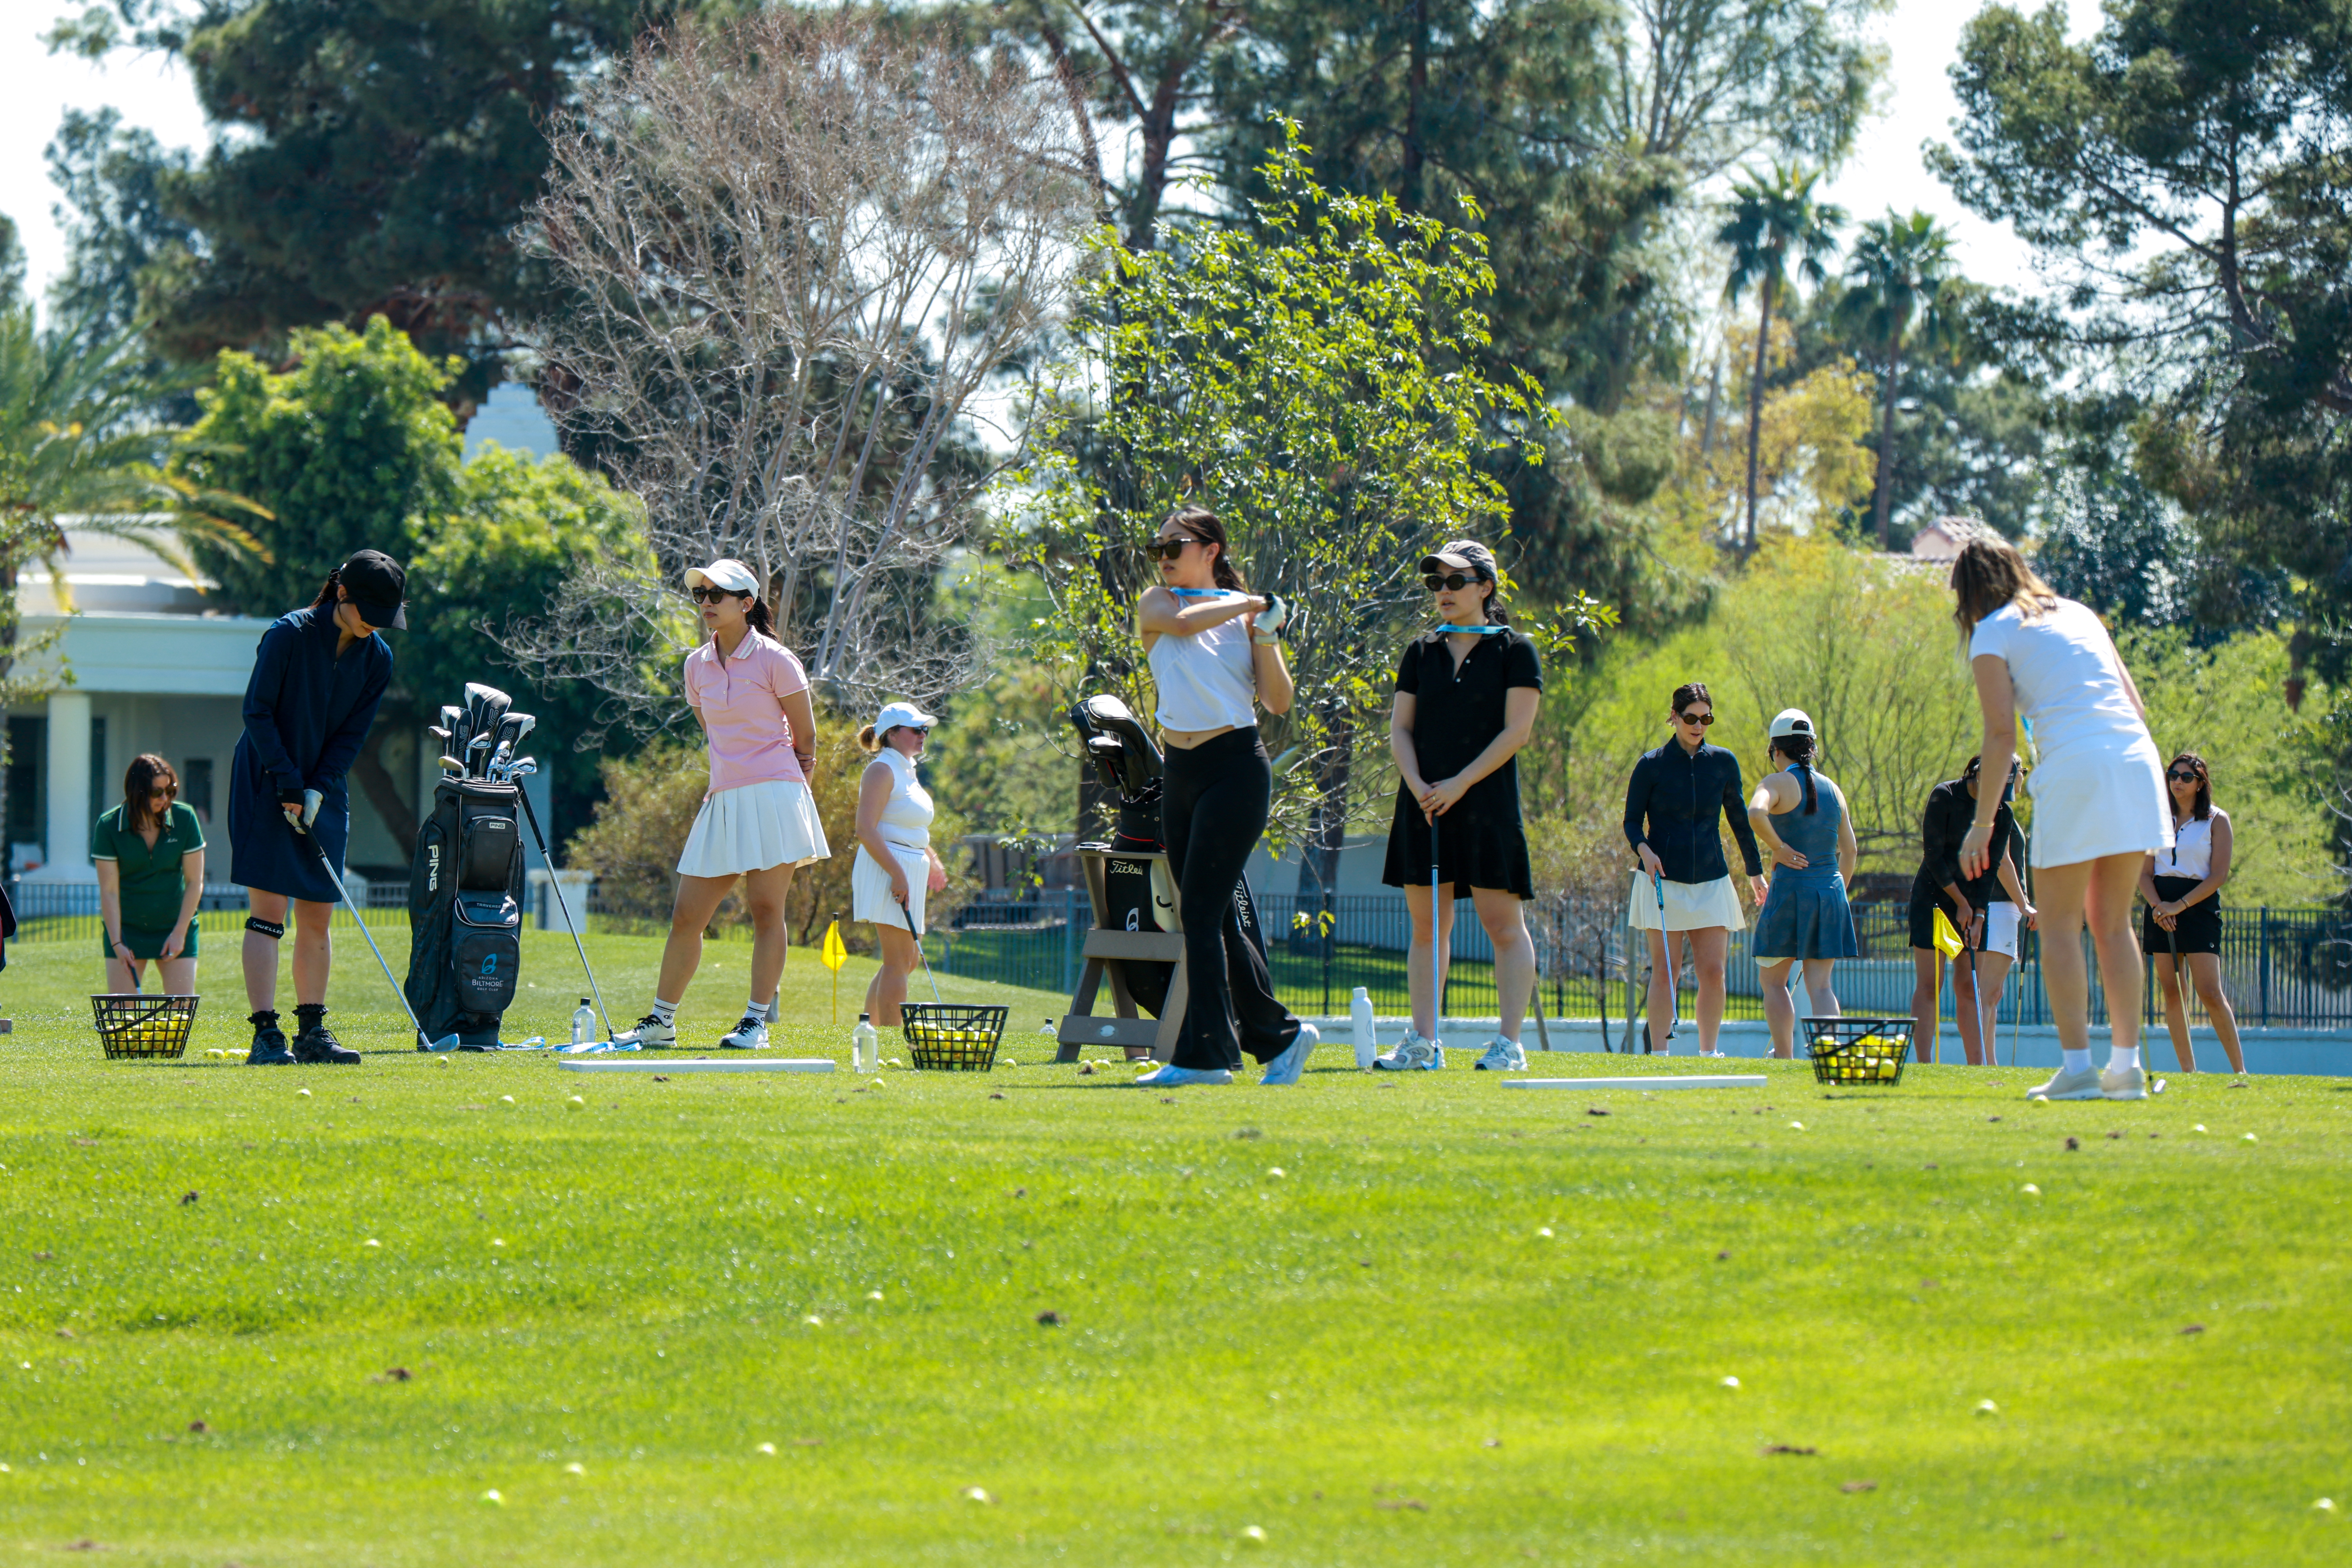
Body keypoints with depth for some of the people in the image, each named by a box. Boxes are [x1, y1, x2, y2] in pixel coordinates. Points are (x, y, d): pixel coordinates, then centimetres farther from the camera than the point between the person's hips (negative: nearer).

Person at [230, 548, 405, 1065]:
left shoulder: (377, 658, 1)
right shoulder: (289, 634, -14)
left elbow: (352, 734, 2)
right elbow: (257, 711, -12)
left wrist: (316, 791, -10)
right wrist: (287, 781, -17)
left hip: (324, 794, 5)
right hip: (265, 786, -5)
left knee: (317, 918, 5)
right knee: (268, 911, -10)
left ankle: (311, 1032, 12)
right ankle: (266, 1035, -14)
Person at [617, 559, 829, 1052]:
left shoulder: (775, 660, -5)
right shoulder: (697, 665, 11)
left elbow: (806, 742, 2)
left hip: (773, 796, -5)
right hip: (723, 800, 5)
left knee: (766, 909, -5)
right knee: (686, 915, 3)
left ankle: (757, 1021, -1)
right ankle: (660, 1021, 11)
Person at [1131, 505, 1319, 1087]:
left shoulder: (1246, 615, 3)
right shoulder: (1155, 604, 9)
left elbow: (1279, 702, -3)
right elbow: (1184, 621, -15)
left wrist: (1264, 634, -13)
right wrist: (1251, 604, -6)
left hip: (1236, 770, -5)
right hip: (1181, 773, 5)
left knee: (1200, 911, -12)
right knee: (1213, 920, 7)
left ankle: (1204, 1054, -12)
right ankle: (1279, 1034, 20)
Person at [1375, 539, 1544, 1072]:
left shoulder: (1514, 650, 0)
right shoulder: (1421, 653, 13)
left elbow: (1517, 731, -7)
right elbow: (1400, 729, 11)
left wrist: (1460, 784, -13)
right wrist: (1418, 786, -7)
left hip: (1486, 802, -5)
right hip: (1424, 802, 5)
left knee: (1503, 923, -6)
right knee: (1427, 925, 5)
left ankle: (1509, 1042, -6)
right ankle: (1423, 1041, 7)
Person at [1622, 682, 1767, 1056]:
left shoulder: (1723, 762, 7)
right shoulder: (1652, 765, 0)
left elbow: (1739, 819, 17)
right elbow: (1632, 821, 3)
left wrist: (1755, 871, 21)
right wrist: (1644, 849, -17)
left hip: (1710, 880, 2)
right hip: (1663, 879, -2)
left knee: (1713, 970, -4)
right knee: (1665, 970, -5)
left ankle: (1708, 1051, 5)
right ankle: (1659, 1053, -2)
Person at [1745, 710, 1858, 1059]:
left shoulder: (1777, 783, -5)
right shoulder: (1832, 789, 12)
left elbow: (1756, 813, -27)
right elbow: (1850, 850, 15)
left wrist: (1778, 847, -13)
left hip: (1790, 887, -5)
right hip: (1831, 891, 5)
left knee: (1773, 980, 10)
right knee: (1820, 985, 4)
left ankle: (1784, 1058, 5)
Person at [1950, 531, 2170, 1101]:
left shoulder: (1993, 634, 5)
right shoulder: (2079, 614, 22)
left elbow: (2001, 734, -3)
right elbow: (2135, 704, 19)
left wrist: (1983, 824, 0)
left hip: (2074, 768, -6)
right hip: (2137, 761, 6)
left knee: (2061, 926, 2)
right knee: (2113, 923, 13)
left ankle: (2076, 1066, -5)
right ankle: (2126, 1065, 9)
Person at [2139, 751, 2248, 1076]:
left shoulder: (2216, 821, 1)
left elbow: (2219, 875, -7)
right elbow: (2145, 874, 9)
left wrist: (2180, 906, -15)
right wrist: (2158, 905, -10)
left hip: (2199, 904, -5)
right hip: (2161, 908, 5)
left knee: (2210, 993, -14)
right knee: (2171, 992, -1)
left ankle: (2240, 1069, -9)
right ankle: (2188, 1070, 0)